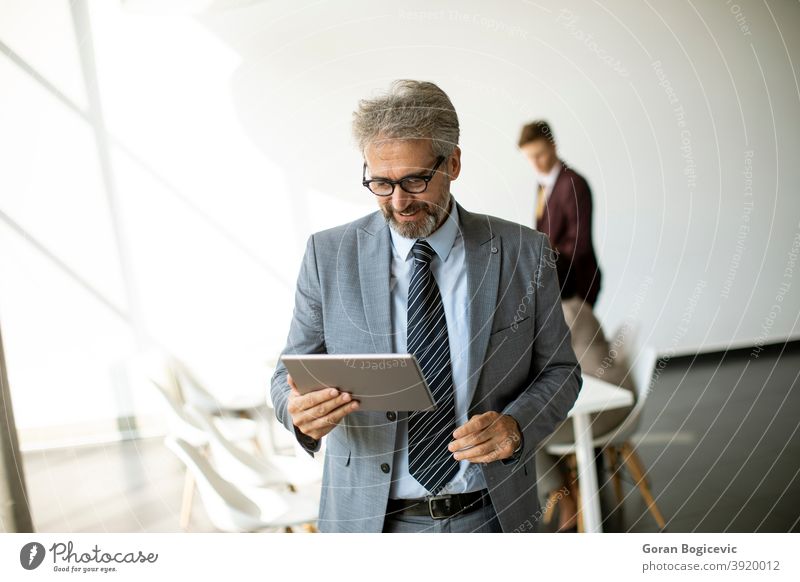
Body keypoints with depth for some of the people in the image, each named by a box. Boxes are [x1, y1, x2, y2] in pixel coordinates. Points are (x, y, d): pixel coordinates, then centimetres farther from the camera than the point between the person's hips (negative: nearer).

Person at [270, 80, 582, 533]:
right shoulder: (328, 255, -4)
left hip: (493, 514, 0)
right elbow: (291, 375, 0)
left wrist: (517, 426, -17)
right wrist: (300, 411, -23)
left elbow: (559, 370, 3)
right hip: (371, 519, 0)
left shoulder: (524, 253, -4)